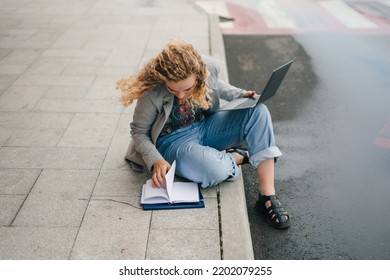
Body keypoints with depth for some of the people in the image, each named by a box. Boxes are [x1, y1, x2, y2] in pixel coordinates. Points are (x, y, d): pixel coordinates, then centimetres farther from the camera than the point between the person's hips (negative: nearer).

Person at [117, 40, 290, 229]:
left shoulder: (210, 67, -15)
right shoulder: (152, 93, -25)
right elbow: (138, 132, -10)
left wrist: (240, 95, -6)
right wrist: (156, 160, -27)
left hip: (206, 126, 5)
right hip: (175, 141, -4)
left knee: (258, 111, -21)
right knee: (213, 169, -39)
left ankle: (268, 196, -22)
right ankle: (238, 156, 0)